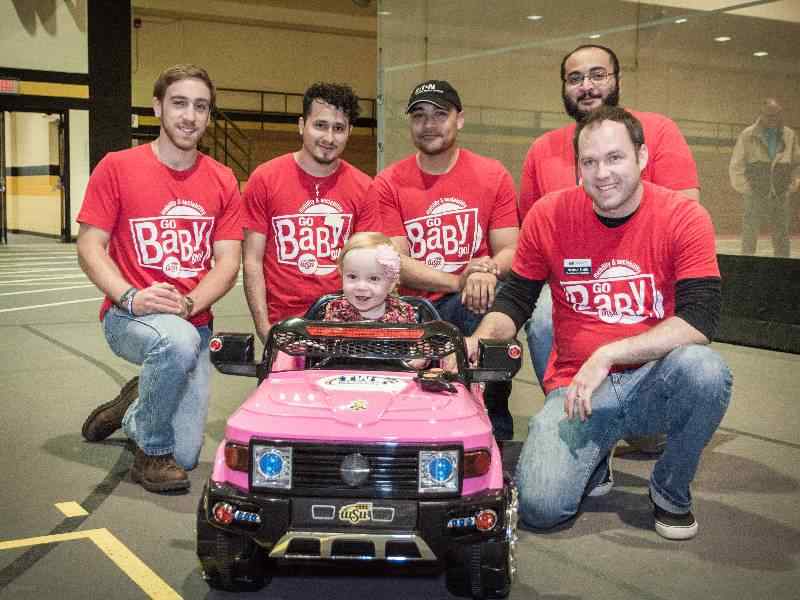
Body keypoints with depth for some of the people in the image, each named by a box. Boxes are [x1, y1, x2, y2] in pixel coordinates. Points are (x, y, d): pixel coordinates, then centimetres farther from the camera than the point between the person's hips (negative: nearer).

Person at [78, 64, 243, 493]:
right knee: (179, 341, -40)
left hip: (194, 324, 3)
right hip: (128, 317, -3)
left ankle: (133, 409, 33)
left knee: (185, 456, -3)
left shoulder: (222, 181, 4)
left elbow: (228, 262, 0)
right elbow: (89, 248, -5)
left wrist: (187, 304, -19)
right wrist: (131, 297, -22)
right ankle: (152, 453, -13)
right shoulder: (117, 167, -3)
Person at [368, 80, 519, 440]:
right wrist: (458, 282, -19)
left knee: (497, 296, -33)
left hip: (474, 303, 0)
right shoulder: (388, 184, 5)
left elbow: (509, 250, 3)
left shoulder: (493, 175, 7)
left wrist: (487, 272, -21)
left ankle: (495, 433, -16)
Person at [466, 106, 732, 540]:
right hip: (575, 386, 1)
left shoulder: (684, 218, -9)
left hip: (653, 382, 0)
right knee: (539, 506, -22)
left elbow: (699, 319, -18)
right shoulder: (549, 215, -3)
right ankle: (594, 460, 18)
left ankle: (670, 490, -4)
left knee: (704, 368, -35)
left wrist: (607, 354, -25)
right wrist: (480, 339, -14)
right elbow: (515, 298, 7)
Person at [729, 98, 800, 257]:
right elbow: (736, 166, -1)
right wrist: (746, 190, -4)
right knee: (749, 238, -3)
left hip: (782, 197, 3)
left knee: (782, 240, 7)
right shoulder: (748, 135, -3)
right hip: (755, 198, -3)